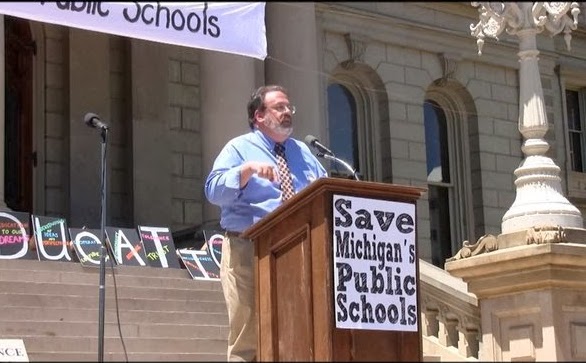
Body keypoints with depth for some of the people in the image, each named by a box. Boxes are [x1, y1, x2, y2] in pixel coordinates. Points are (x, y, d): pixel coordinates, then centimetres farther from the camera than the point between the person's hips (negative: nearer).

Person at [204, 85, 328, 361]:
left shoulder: (302, 152, 20)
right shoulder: (239, 148, 3)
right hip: (249, 251, -5)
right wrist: (248, 169, -24)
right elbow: (213, 191, -11)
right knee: (247, 339, -4)